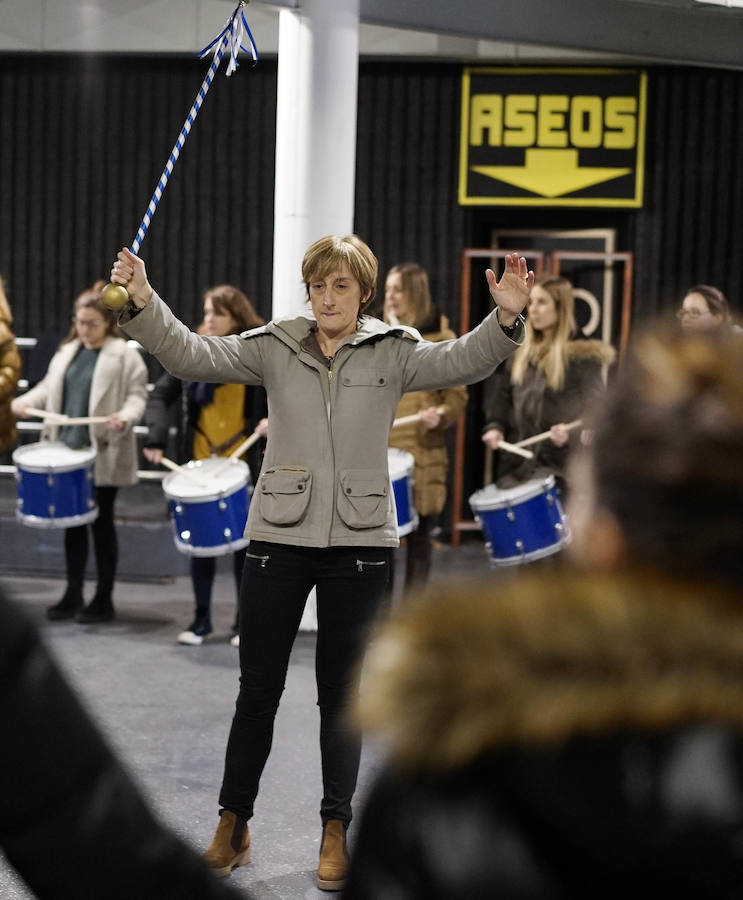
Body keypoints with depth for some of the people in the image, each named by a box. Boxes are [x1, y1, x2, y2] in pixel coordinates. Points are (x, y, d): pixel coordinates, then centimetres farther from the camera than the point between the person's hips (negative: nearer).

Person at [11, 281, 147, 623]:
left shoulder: (124, 355, -6)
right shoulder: (66, 352, 14)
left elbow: (137, 396, -10)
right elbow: (48, 388, 19)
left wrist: (126, 417, -29)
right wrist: (24, 402, 1)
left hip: (104, 454, -6)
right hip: (67, 453, 6)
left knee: (101, 522, 2)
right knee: (72, 522, 11)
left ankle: (104, 600, 12)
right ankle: (73, 595, 22)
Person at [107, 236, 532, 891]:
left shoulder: (393, 353, 2)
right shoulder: (274, 348, 3)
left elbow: (463, 360, -11)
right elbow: (194, 355, -4)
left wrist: (505, 318, -29)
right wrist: (142, 303, -18)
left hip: (360, 543, 0)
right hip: (279, 539, 1)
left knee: (341, 692, 9)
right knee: (258, 689, 8)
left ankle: (336, 831, 23)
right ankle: (233, 823, 24)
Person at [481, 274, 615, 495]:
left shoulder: (584, 356, -5)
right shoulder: (521, 353, 13)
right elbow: (504, 396, 21)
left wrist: (570, 435, -27)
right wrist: (495, 427, 3)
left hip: (560, 463, -6)